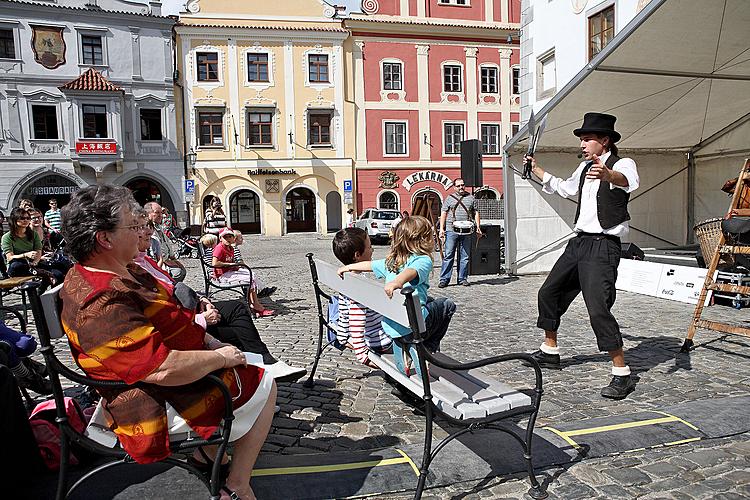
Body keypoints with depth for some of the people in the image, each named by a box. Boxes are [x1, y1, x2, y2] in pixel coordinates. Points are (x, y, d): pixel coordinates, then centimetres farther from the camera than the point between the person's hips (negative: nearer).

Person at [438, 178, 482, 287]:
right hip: (451, 230, -2)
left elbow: (476, 213, 17)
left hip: (466, 231, 2)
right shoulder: (449, 198, 10)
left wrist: (478, 227, 7)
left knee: (464, 256, 6)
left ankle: (463, 278, 15)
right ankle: (444, 279, -2)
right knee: (448, 255, -5)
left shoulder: (471, 198, 16)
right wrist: (441, 229, -2)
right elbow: (443, 214, 8)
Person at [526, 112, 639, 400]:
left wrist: (607, 175, -57)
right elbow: (564, 188, 35)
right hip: (579, 242, 9)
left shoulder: (622, 164, -9)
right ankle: (550, 352, 31)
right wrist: (536, 169, 33)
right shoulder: (586, 167, 16)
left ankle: (622, 374, -3)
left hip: (602, 246, -9)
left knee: (598, 309, -17)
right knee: (548, 292, 14)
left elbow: (626, 181, -35)